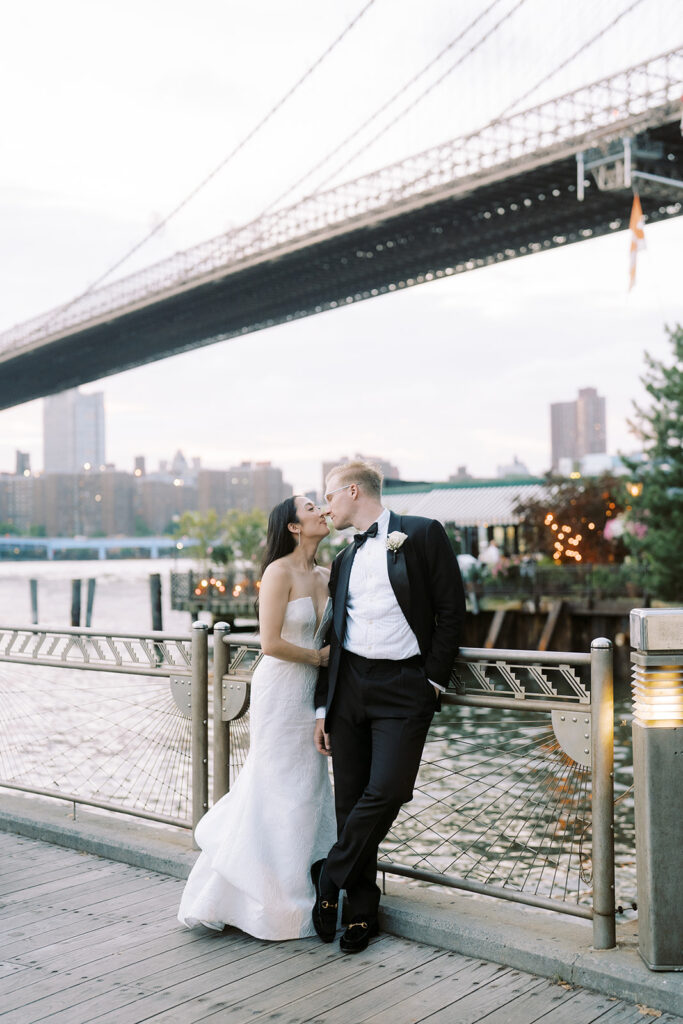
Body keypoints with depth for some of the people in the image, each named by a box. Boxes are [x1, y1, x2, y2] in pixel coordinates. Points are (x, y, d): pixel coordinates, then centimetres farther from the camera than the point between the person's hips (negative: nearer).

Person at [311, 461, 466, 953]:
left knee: (386, 792, -15)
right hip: (349, 686, 5)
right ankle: (362, 910, 15)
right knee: (351, 799, 4)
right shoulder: (344, 560, 18)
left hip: (404, 688, -5)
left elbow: (451, 610, -2)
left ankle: (330, 877, 5)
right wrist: (323, 707, 12)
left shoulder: (422, 534, 1)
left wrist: (434, 680, -7)